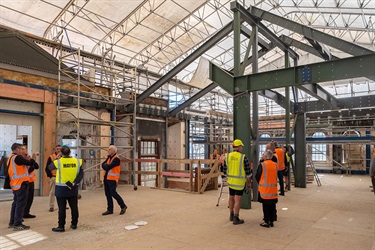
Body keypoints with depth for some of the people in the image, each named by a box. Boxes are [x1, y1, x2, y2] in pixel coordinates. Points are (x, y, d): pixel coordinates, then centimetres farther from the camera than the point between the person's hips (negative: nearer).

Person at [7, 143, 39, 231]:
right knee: (21, 204, -3)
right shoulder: (17, 157, -15)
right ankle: (17, 225, 0)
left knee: (16, 203, 17)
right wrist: (34, 157, 0)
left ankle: (12, 223, 24)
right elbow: (30, 163, -17)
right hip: (21, 184, -10)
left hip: (15, 185, 10)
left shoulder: (10, 158, 15)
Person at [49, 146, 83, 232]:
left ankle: (61, 226, 10)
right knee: (74, 207, 13)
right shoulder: (77, 161, -5)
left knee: (62, 208, 5)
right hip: (73, 188, 3)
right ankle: (74, 224, 24)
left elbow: (50, 167, 6)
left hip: (61, 188, -2)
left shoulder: (58, 162, -12)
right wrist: (75, 183, -10)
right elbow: (81, 174, -8)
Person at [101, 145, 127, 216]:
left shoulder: (116, 159, -14)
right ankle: (110, 209, 19)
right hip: (106, 178, 8)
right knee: (108, 194, 10)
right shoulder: (109, 157, 14)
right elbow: (103, 165, 8)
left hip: (112, 179, -8)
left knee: (113, 193, -7)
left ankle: (123, 206, 9)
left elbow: (108, 167, -21)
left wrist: (105, 166, -2)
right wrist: (106, 166, -11)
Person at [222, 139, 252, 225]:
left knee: (231, 198, 18)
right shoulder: (243, 157, -13)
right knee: (237, 200, 1)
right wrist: (249, 182, 4)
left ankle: (231, 215, 32)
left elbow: (224, 171, 6)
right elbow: (248, 172, -9)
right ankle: (236, 218, 6)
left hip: (230, 181, 5)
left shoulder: (228, 156, -1)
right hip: (239, 182, -5)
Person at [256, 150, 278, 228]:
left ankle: (266, 222, 8)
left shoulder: (262, 164, -11)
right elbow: (276, 176, 11)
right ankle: (271, 221, 18)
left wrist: (260, 183, 12)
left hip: (264, 189, -4)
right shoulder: (275, 165, 2)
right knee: (272, 206, 11)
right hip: (273, 188, 4)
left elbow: (257, 176, -5)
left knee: (265, 206, 4)